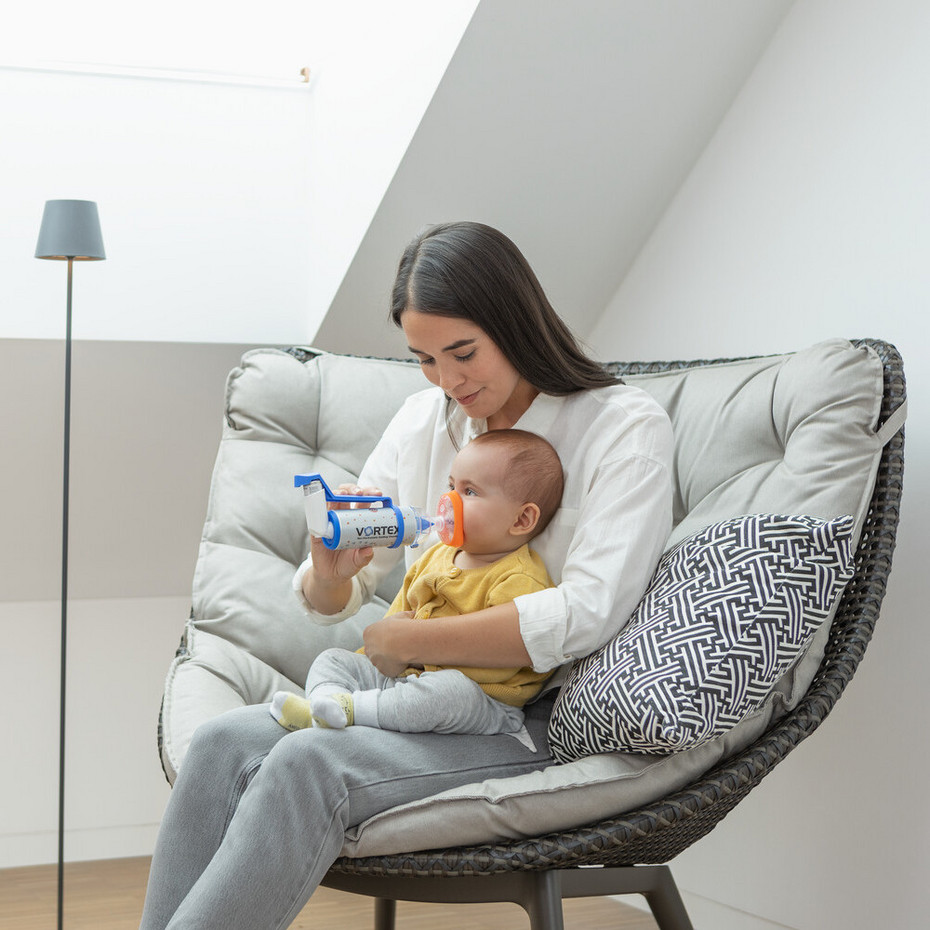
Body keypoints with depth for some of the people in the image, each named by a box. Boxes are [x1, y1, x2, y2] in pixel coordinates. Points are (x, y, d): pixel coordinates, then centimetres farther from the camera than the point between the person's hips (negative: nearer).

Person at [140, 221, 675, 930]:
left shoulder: (627, 426, -7)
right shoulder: (424, 420, 10)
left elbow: (589, 615, -20)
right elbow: (331, 602, 11)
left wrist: (407, 641, -14)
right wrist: (331, 566, -15)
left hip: (548, 722, -6)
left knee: (309, 764, -29)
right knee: (223, 745, -20)